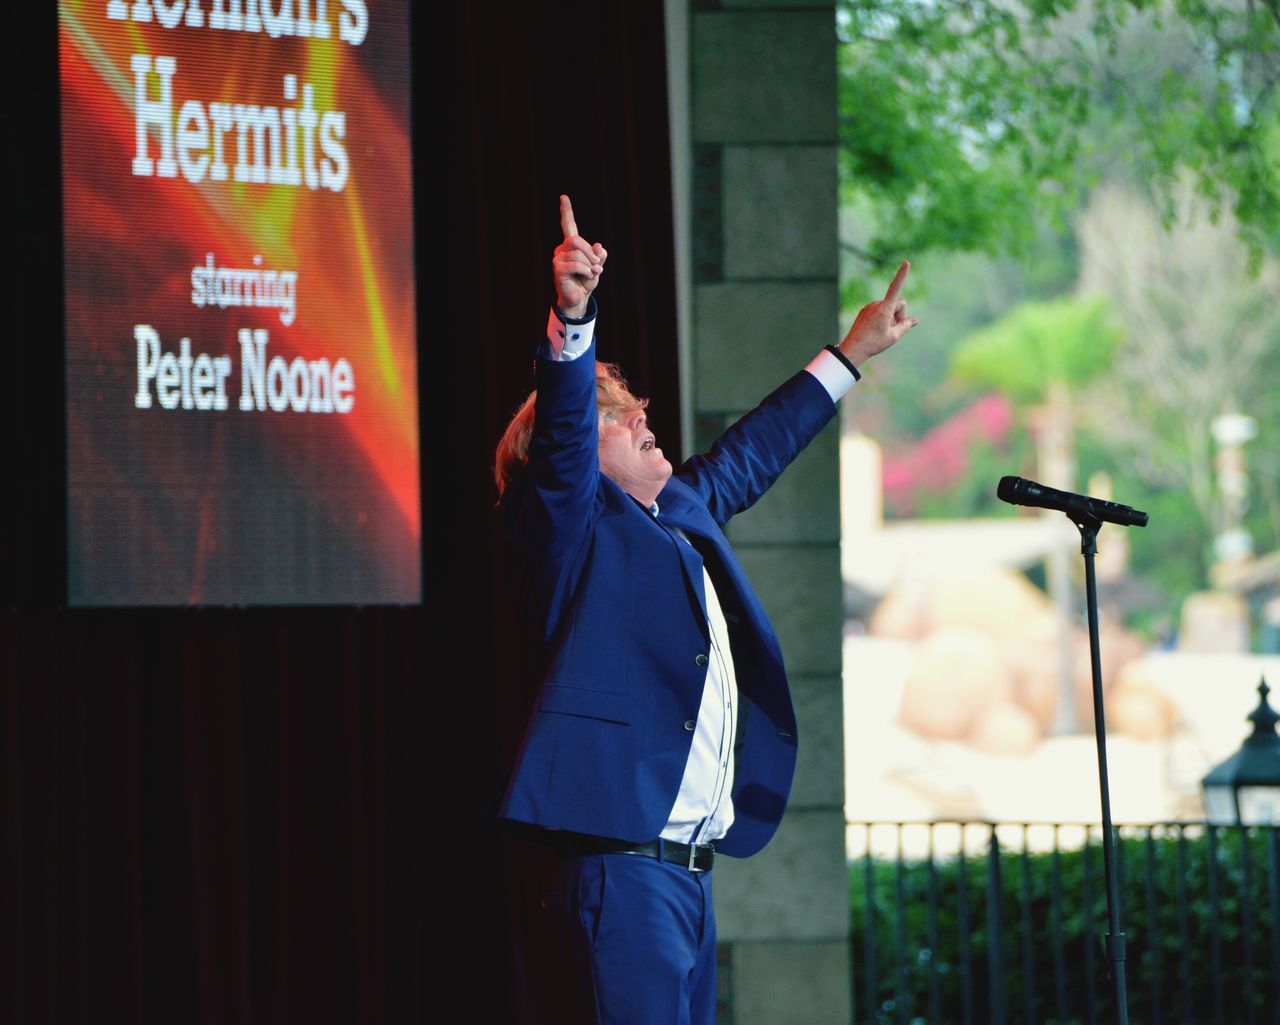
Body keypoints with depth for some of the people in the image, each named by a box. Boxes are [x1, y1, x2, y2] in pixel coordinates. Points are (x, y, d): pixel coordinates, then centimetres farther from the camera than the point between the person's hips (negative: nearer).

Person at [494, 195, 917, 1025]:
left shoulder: (681, 513, 22)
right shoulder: (580, 522, -1)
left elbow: (748, 456, 37)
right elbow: (562, 430, -19)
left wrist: (851, 353, 47)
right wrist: (573, 315, -36)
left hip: (691, 863, 9)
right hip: (627, 856, -9)